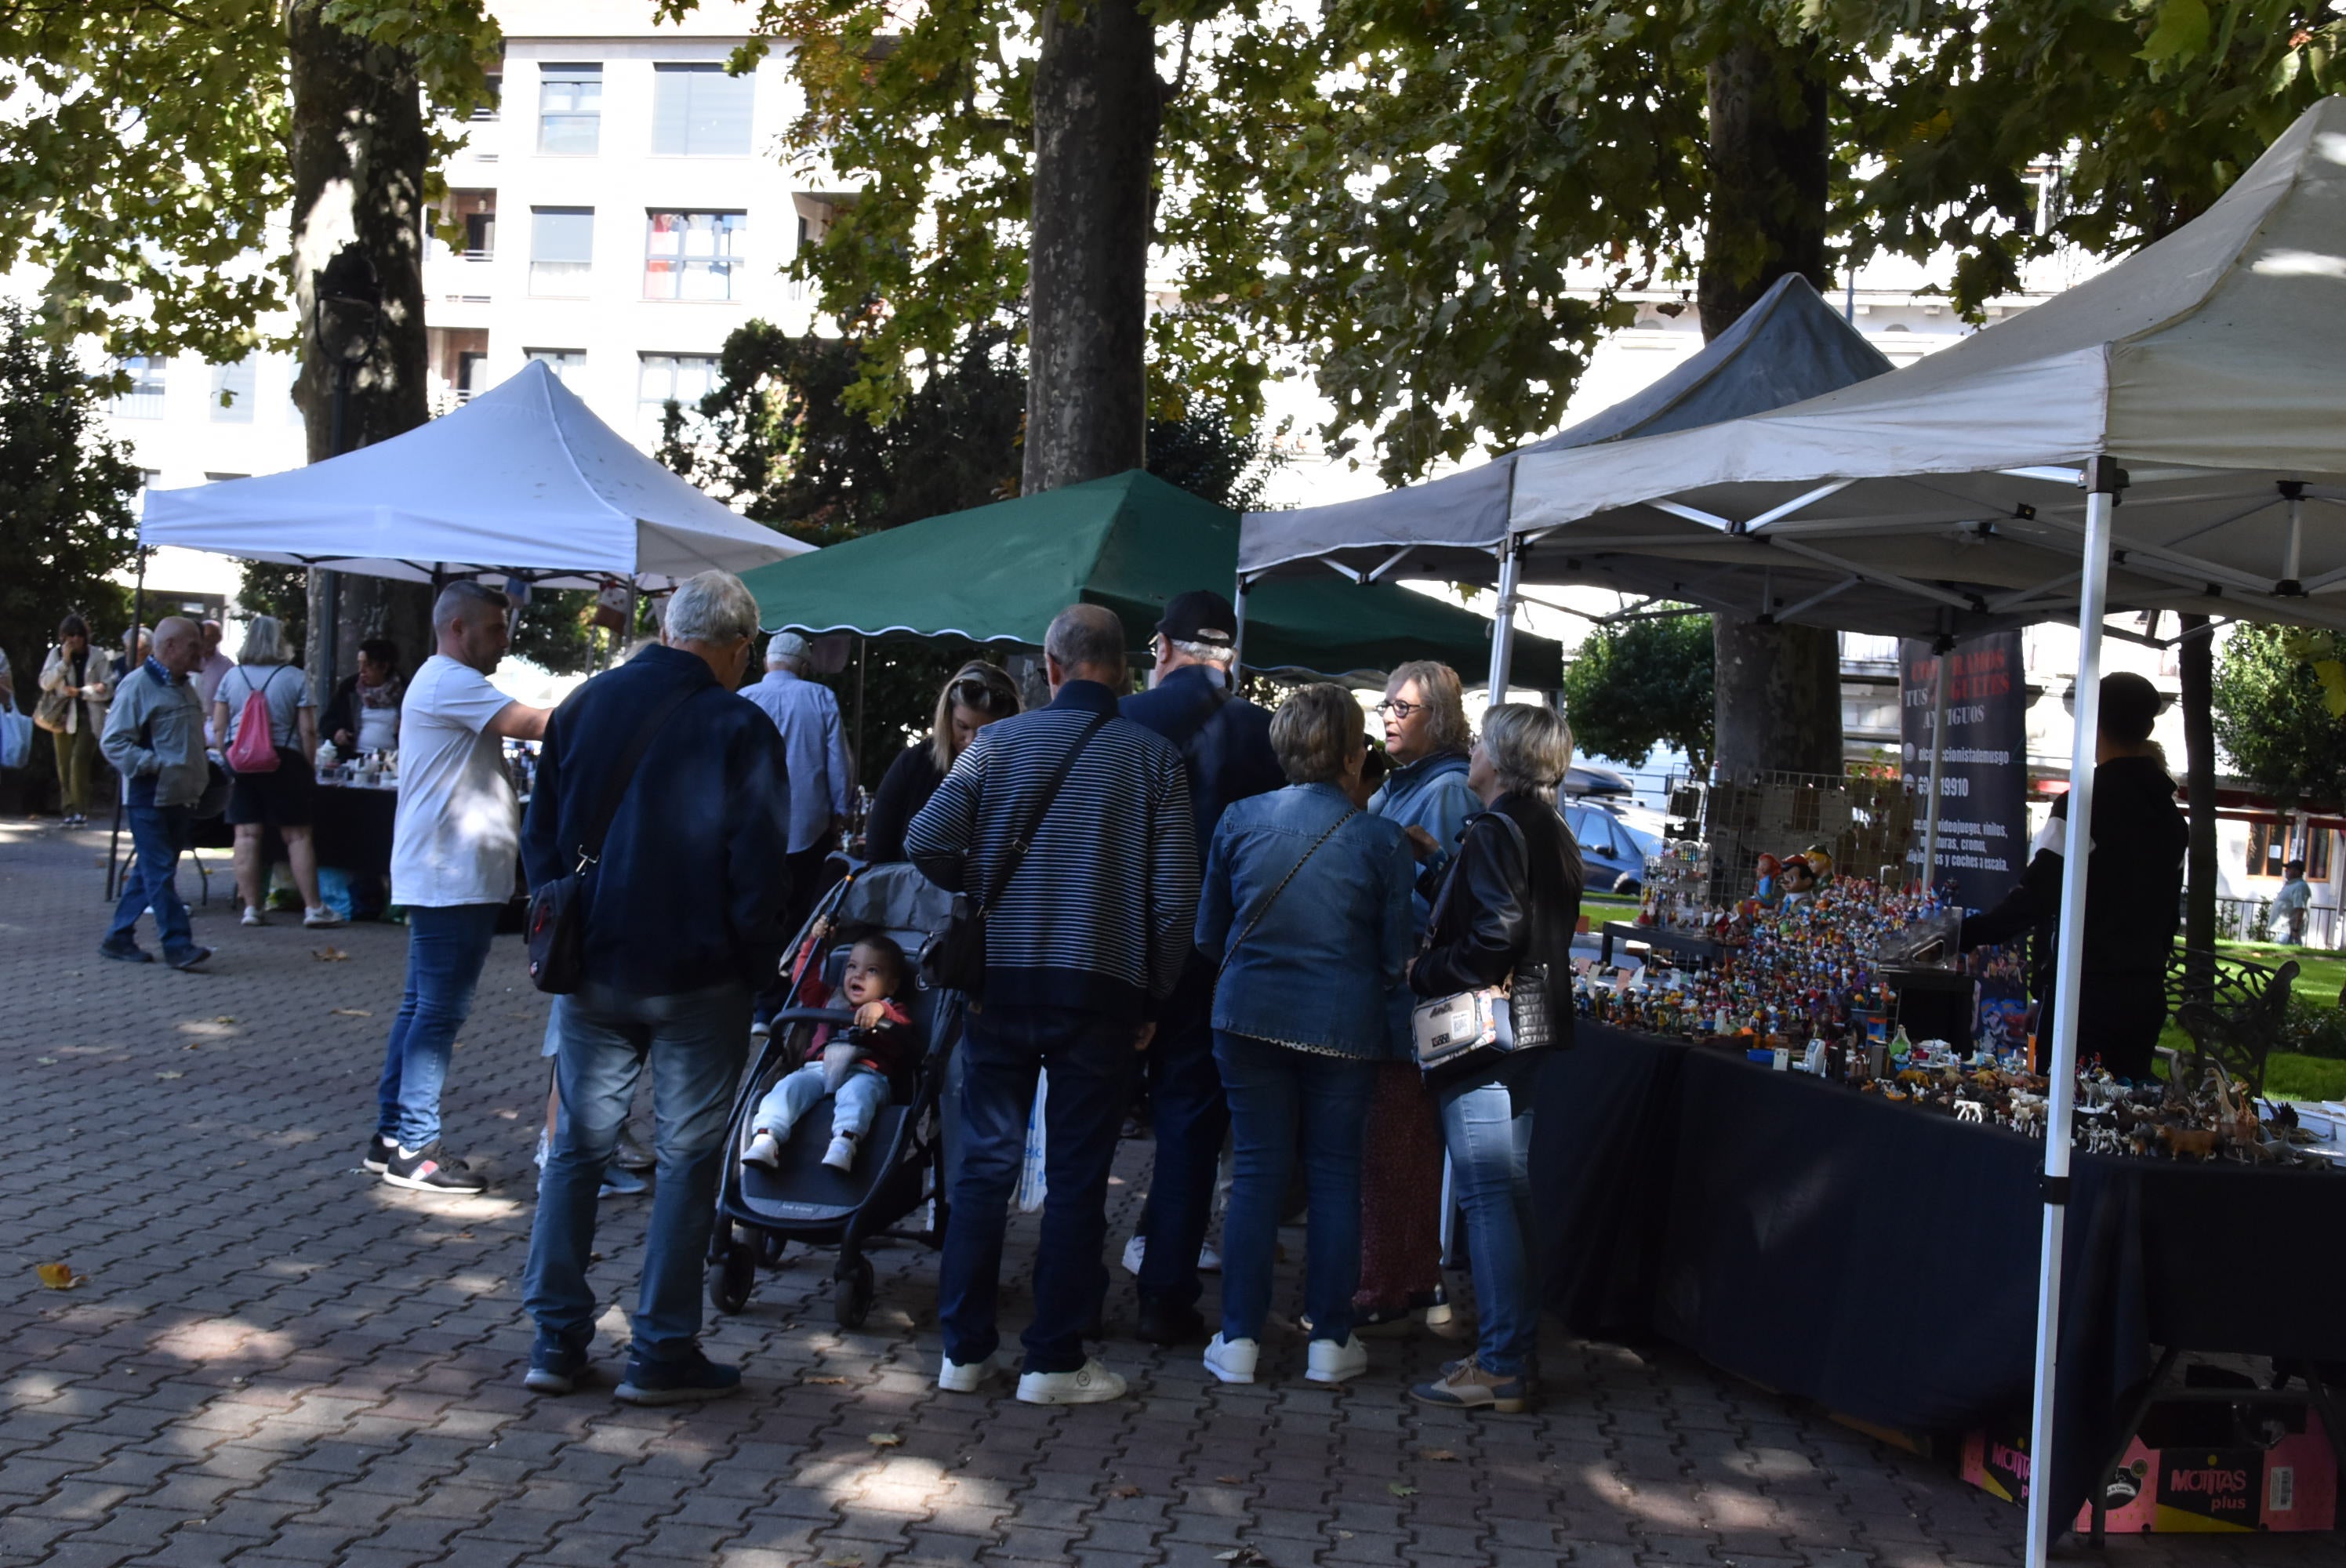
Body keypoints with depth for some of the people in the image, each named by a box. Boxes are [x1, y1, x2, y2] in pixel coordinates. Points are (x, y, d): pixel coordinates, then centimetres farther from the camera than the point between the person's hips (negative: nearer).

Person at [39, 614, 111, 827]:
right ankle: (70, 811, 13)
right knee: (64, 766, 6)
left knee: (79, 761, -17)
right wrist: (65, 661, -13)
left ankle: (81, 811, -13)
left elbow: (107, 689, -3)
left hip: (89, 716, -3)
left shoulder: (96, 656, -1)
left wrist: (80, 692, -13)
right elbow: (45, 682, -5)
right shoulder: (56, 653, 5)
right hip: (64, 716, 3)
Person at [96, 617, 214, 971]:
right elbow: (114, 742, -16)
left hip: (180, 796, 9)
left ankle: (119, 938, 21)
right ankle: (177, 945, -8)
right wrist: (155, 766, -22)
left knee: (150, 871, 12)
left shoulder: (183, 687, 16)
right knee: (160, 872, -7)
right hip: (150, 796, -9)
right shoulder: (137, 686, -11)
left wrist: (202, 771, 15)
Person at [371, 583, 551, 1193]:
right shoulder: (450, 682, -12)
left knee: (421, 1006, 13)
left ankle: (392, 1135, 19)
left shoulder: (445, 683, 22)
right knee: (440, 1012, -7)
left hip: (441, 878, 11)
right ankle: (413, 1148, -4)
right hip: (454, 879, -11)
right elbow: (533, 724, -23)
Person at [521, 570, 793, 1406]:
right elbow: (759, 868, -12)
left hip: (591, 969, 5)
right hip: (697, 981, -4)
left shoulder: (583, 705, 4)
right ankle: (662, 1353, 9)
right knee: (687, 1158, 6)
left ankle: (557, 1339, 16)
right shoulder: (739, 728, -12)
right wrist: (756, 964, 1)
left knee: (577, 1147, 14)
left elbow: (539, 837, 10)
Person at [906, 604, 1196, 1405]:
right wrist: (1152, 999, 6)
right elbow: (1175, 891, -3)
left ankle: (965, 1350, 15)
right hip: (1100, 987, -1)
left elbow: (926, 842, -7)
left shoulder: (999, 741, 1)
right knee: (1076, 1175, 6)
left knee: (985, 1160, 10)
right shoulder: (1153, 755, -1)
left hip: (1001, 978, 1)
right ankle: (1054, 1360, 10)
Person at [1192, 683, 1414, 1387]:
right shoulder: (1382, 840, -7)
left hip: (1249, 1015, 1)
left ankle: (1239, 1339, 9)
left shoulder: (1240, 820, -2)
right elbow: (1396, 954, 0)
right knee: (1334, 1175, 9)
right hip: (1343, 1024, -1)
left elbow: (1208, 934, 7)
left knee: (1257, 1171, 7)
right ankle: (1330, 1340, 15)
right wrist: (1391, 1025, 18)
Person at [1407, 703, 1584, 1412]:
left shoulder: (1496, 832, -14)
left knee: (1486, 1196, -7)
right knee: (1511, 1191, 15)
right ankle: (1519, 1350, 21)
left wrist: (1424, 974, -10)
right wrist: (1438, 869, 17)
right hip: (1530, 1027, 10)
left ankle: (1500, 1369, -5)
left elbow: (1495, 937, -22)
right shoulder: (1551, 835, 14)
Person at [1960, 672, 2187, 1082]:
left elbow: (2035, 897, -18)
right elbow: (2170, 909, 19)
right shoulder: (2168, 814, 12)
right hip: (2146, 993, 7)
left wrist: (1965, 935, -14)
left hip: (2086, 990, -7)